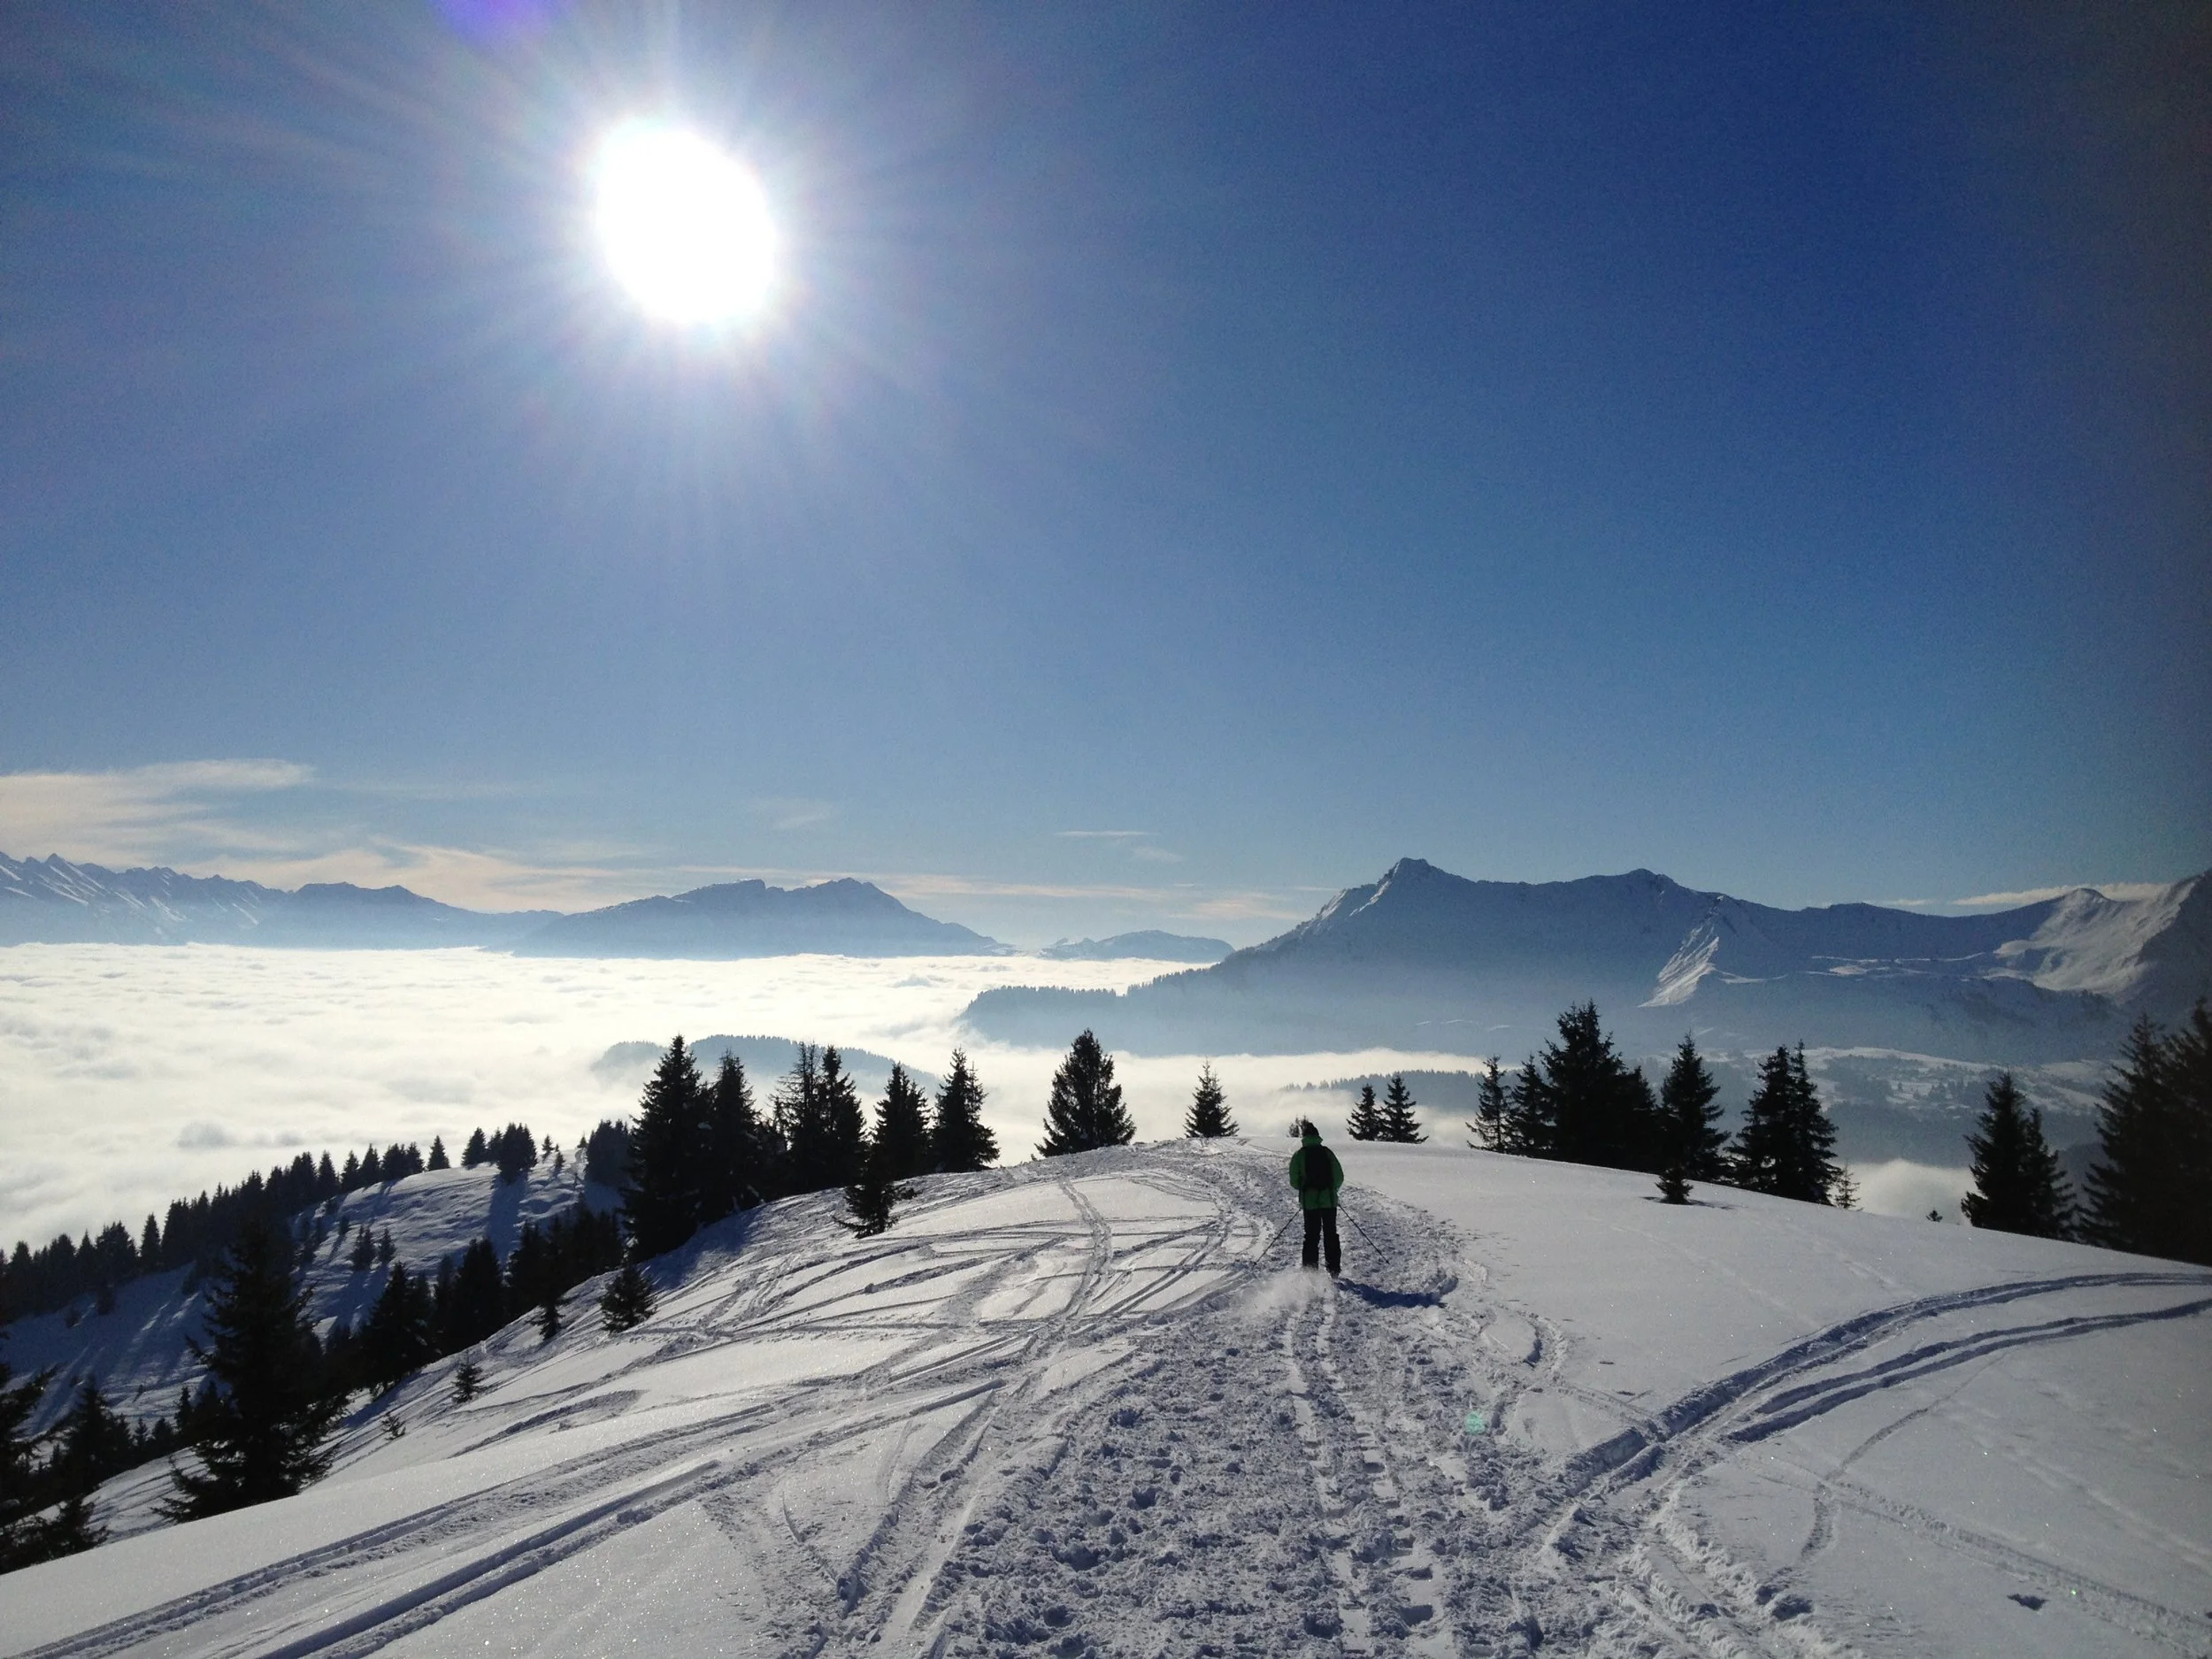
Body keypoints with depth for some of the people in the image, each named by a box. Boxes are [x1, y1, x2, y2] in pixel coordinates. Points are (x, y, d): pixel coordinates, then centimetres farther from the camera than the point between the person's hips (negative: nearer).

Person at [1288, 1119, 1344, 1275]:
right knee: (1331, 1235, 12)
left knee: (1312, 1235, 7)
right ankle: (1334, 1270, 9)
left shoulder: (1299, 1155, -2)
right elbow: (1339, 1177, 0)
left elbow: (1294, 1181, -2)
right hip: (1329, 1200, 1)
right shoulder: (1327, 1152, 1)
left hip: (1309, 1201, -1)